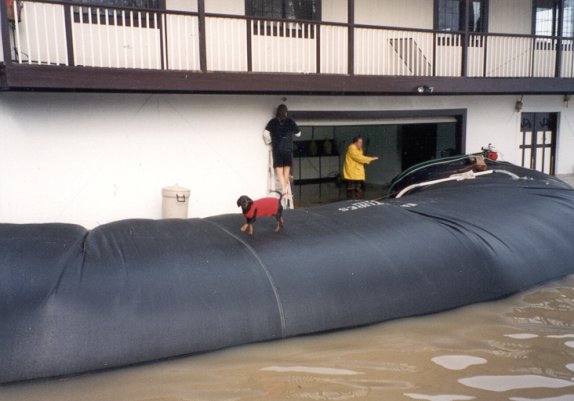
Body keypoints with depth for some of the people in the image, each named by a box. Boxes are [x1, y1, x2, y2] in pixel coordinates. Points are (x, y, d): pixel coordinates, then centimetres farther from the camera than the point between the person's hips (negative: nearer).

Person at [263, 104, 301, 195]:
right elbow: (298, 133, 11)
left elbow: (265, 134, -6)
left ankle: (283, 188, -9)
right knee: (287, 167, 15)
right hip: (288, 148, 0)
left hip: (277, 148, 0)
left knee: (279, 168, 2)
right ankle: (286, 186, 14)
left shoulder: (272, 122, 2)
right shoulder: (290, 121, 2)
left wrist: (268, 141, 12)